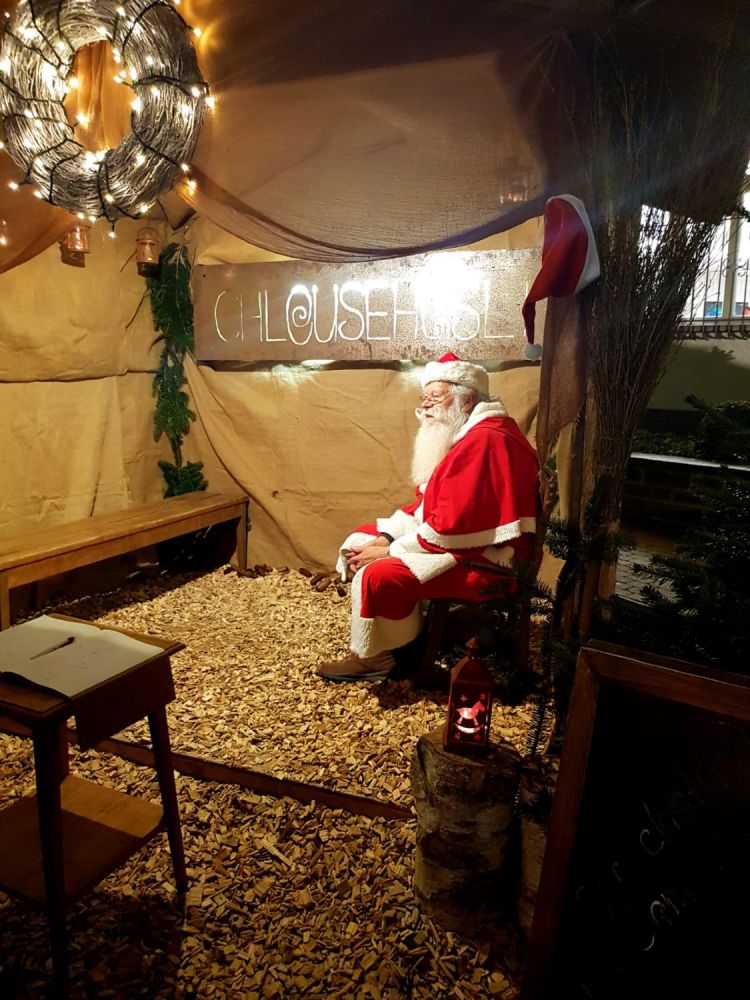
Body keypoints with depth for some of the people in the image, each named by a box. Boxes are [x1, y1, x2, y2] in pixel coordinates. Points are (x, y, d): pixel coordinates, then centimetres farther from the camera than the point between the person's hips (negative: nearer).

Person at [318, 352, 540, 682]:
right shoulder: (463, 436, 13)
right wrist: (385, 539, -2)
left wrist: (390, 551, -16)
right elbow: (427, 506, 13)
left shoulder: (485, 441, -21)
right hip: (454, 538, 11)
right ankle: (379, 641, 11)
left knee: (378, 576, -26)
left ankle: (375, 656, 0)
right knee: (359, 542, 9)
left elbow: (451, 527, -26)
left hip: (487, 561, -11)